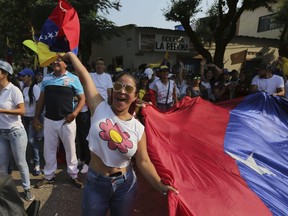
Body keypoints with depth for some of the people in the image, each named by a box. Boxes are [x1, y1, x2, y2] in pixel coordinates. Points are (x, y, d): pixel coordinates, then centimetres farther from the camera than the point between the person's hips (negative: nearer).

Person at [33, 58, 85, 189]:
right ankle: (49, 176, 32)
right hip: (49, 120, 4)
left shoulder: (73, 79, -3)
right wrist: (36, 117, 10)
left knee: (70, 149, 10)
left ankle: (73, 176, 27)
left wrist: (74, 113, -18)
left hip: (67, 120, -3)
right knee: (49, 150, 14)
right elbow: (41, 99, 13)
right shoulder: (46, 78, 8)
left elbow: (82, 98, -4)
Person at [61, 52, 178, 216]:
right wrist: (70, 55, -5)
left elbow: (143, 161, -7)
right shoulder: (100, 108, -13)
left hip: (125, 185, 1)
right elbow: (84, 76, -13)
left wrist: (160, 185, -15)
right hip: (96, 183, 0)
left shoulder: (138, 128, -10)